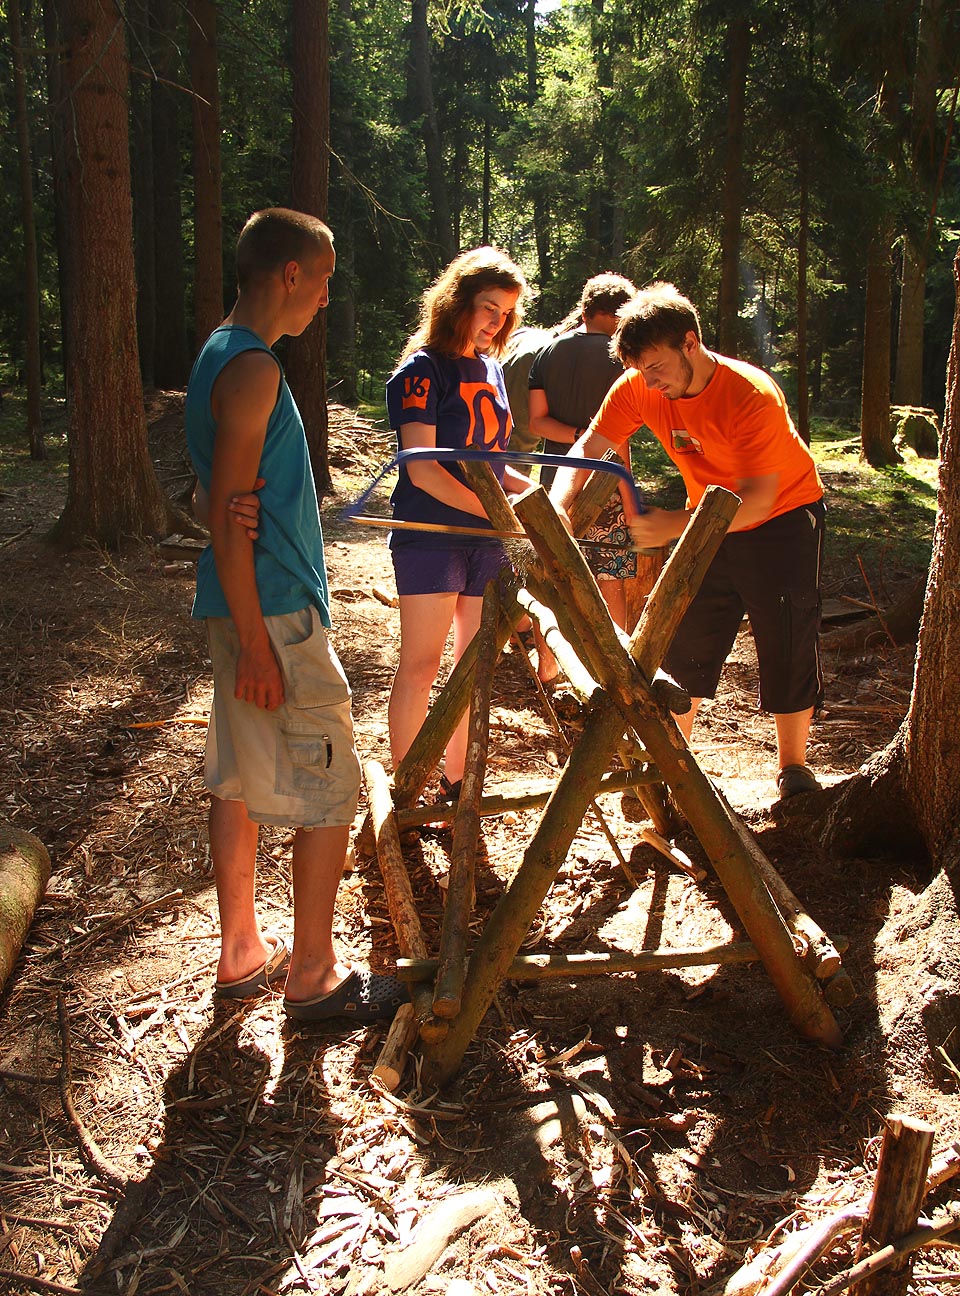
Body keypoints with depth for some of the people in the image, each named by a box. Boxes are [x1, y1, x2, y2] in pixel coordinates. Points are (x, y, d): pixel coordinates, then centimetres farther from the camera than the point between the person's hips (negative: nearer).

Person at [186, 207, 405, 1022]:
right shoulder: (254, 368, -16)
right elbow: (227, 511, -21)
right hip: (274, 612, -10)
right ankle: (313, 977, 10)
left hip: (246, 609, 10)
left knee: (240, 780, 15)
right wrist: (253, 641, -21)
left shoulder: (220, 357, 15)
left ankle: (242, 954, 27)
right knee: (329, 791, -1)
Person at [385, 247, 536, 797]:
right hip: (429, 537, -7)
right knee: (421, 667, -5)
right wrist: (495, 510, -22)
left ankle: (456, 784, 24)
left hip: (484, 540, 7)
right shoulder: (422, 369, -8)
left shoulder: (490, 369, 14)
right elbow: (422, 469, -16)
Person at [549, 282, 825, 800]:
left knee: (788, 643, -4)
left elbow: (757, 501, -35)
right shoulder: (638, 388, -16)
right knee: (686, 640, 4)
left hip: (783, 518, -5)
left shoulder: (753, 397, -32)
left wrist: (674, 524, -47)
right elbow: (588, 447, -13)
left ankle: (793, 766, 14)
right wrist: (557, 506, -33)